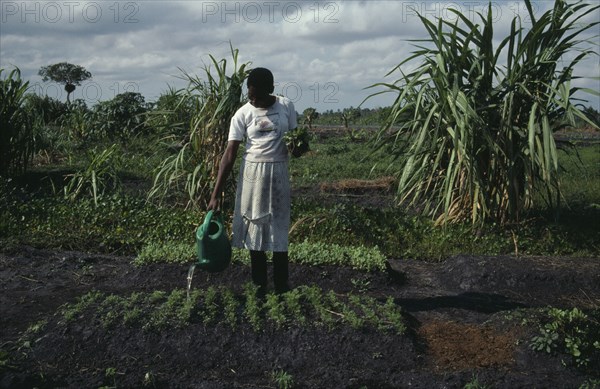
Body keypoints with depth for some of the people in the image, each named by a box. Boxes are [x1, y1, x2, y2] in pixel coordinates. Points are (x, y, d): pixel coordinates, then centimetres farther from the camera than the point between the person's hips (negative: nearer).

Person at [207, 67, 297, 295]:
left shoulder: (286, 107, 0)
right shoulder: (242, 114, -5)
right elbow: (230, 154, -7)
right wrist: (216, 194, -11)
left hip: (278, 173, 0)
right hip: (252, 173, 0)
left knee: (278, 228, 4)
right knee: (253, 227, 4)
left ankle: (281, 286, 14)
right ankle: (259, 284, 17)